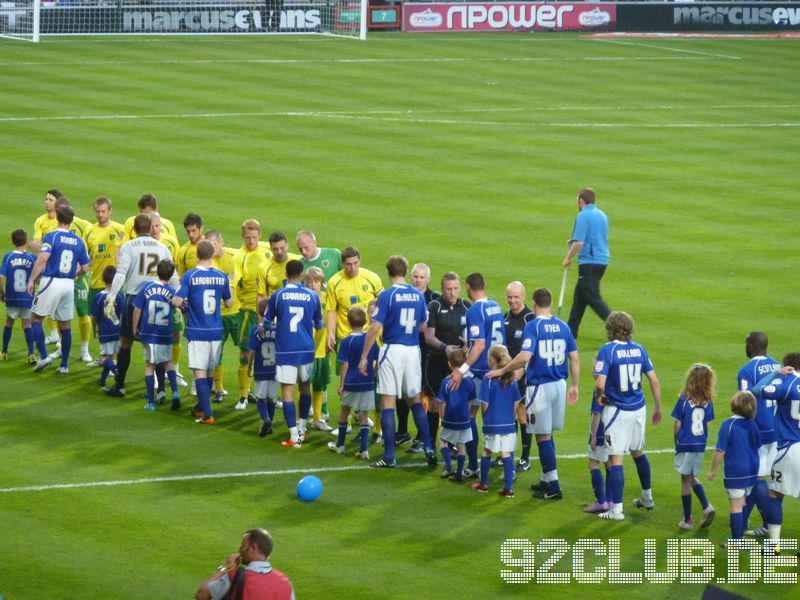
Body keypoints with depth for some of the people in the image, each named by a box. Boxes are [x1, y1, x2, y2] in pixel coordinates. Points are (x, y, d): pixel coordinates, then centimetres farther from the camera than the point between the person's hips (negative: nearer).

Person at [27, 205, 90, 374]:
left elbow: (42, 258, -20)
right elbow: (85, 268, 9)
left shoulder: (51, 237, -7)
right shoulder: (79, 242, 6)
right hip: (69, 284, 4)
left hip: (51, 282, -4)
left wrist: (32, 279, -14)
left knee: (36, 319, 8)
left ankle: (44, 356, -5)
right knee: (65, 325, 12)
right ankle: (64, 365, 13)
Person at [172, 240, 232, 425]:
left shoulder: (189, 276, -10)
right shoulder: (222, 277, 0)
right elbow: (229, 303, 11)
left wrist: (182, 303, 7)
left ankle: (207, 414, -10)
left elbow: (177, 302, -15)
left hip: (197, 332, -4)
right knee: (210, 371, 18)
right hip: (216, 331, 4)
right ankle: (201, 407, 33)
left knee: (200, 373, -3)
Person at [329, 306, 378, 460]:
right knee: (364, 415, 4)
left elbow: (345, 365, -11)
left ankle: (340, 444, 28)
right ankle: (364, 449, -5)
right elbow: (377, 361, 6)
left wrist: (341, 384, -5)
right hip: (368, 383, 2)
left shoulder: (347, 342, -11)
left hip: (351, 383, -2)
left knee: (344, 411, 16)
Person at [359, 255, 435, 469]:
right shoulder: (418, 295, 5)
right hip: (413, 351, 5)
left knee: (388, 403, 0)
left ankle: (389, 457, 0)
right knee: (415, 400, 19)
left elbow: (375, 328, -13)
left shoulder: (387, 295, -10)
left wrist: (364, 356, -7)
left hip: (392, 350, -5)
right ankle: (428, 448, 11)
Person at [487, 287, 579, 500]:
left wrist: (502, 371, -13)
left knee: (543, 437, 0)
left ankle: (553, 487, 0)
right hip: (559, 385, 6)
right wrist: (574, 386, 18)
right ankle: (546, 480, 27)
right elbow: (575, 358, 8)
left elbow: (524, 357, -25)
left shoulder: (532, 326, -13)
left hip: (539, 386, -6)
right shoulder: (563, 326, 5)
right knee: (548, 434, 19)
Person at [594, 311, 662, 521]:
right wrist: (657, 408, 17)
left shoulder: (607, 350, -15)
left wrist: (599, 397, 0)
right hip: (638, 409, 6)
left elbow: (600, 384, -23)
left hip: (617, 411, -6)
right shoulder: (639, 349, 1)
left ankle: (616, 509, -2)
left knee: (615, 459, -1)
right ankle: (647, 498, 38)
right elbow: (654, 380, 6)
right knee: (638, 452, 24)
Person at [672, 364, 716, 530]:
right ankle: (706, 507, 4)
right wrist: (701, 439, 12)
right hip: (701, 445, 4)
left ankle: (687, 520, 10)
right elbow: (707, 424, 1)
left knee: (686, 480, 6)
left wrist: (676, 442, 7)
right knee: (692, 478, 22)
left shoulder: (684, 399, -13)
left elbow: (678, 424, -8)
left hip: (686, 444, -4)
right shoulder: (708, 401, -3)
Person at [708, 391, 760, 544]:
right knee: (743, 504, 18)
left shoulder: (728, 425, -16)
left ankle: (736, 541, 3)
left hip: (735, 472, -6)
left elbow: (720, 451, -16)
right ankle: (740, 534, 26)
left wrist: (713, 470, -3)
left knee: (736, 506, 0)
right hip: (751, 471, 6)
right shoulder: (752, 425, 1)